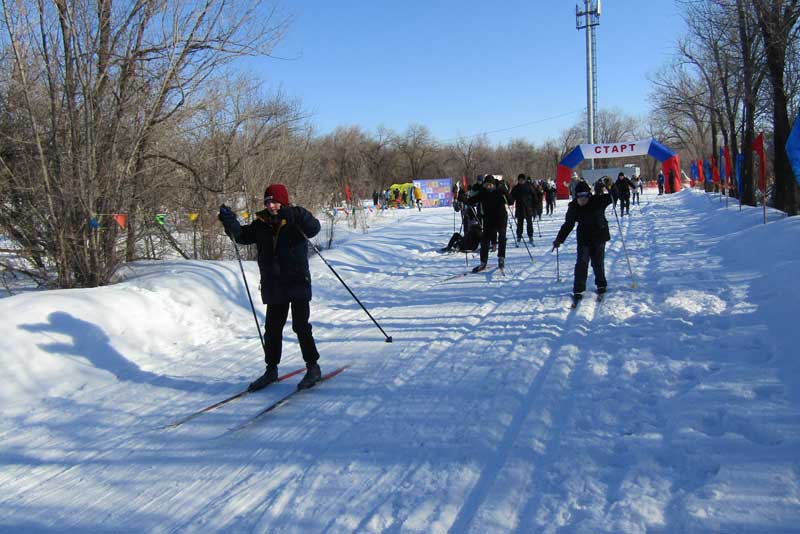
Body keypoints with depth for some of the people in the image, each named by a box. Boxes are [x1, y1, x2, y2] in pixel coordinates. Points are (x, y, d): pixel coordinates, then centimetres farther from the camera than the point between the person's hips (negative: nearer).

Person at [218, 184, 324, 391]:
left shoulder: (296, 217, -5)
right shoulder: (262, 223, 7)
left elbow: (313, 228, -21)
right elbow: (243, 235, 7)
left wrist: (296, 216, -36)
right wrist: (230, 222, -9)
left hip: (298, 282, -5)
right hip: (274, 286, 5)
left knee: (301, 326, -5)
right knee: (272, 328, 12)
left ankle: (313, 368, 9)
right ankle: (271, 369, 26)